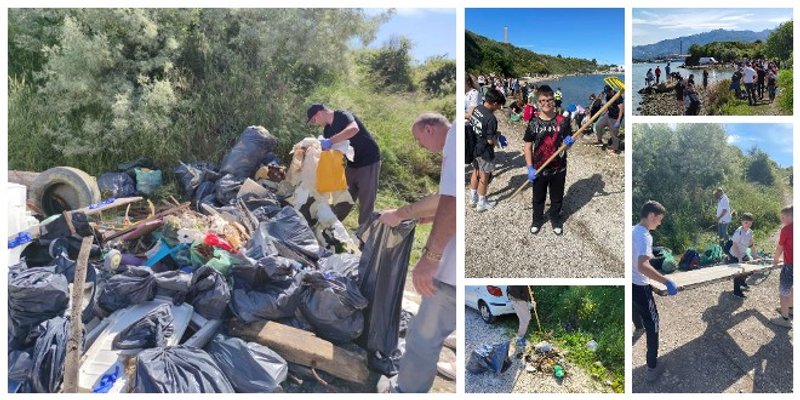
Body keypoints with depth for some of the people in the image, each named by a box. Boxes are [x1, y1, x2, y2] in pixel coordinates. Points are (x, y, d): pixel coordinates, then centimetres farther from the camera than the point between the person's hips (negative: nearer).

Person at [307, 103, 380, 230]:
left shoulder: (343, 116, -17)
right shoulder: (328, 130, 8)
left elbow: (353, 129, -40)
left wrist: (330, 141, -42)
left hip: (369, 162, -8)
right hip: (352, 165, 8)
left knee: (366, 202, -2)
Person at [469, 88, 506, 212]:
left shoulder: (476, 109, -4)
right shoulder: (491, 118, -29)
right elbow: (491, 140, -24)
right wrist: (497, 134, -3)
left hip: (474, 148, 7)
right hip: (484, 152, -7)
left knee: (475, 173, 23)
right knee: (484, 177, 10)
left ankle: (473, 198, 38)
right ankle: (482, 203, 25)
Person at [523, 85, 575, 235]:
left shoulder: (562, 121, -8)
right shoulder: (533, 123, -9)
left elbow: (568, 142, 2)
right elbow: (528, 146, -5)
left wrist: (569, 142, -23)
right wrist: (530, 168, -10)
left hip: (559, 169, 1)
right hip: (539, 170, 0)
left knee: (557, 198, 17)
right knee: (538, 198, 17)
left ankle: (555, 220, 41)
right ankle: (537, 219, 41)